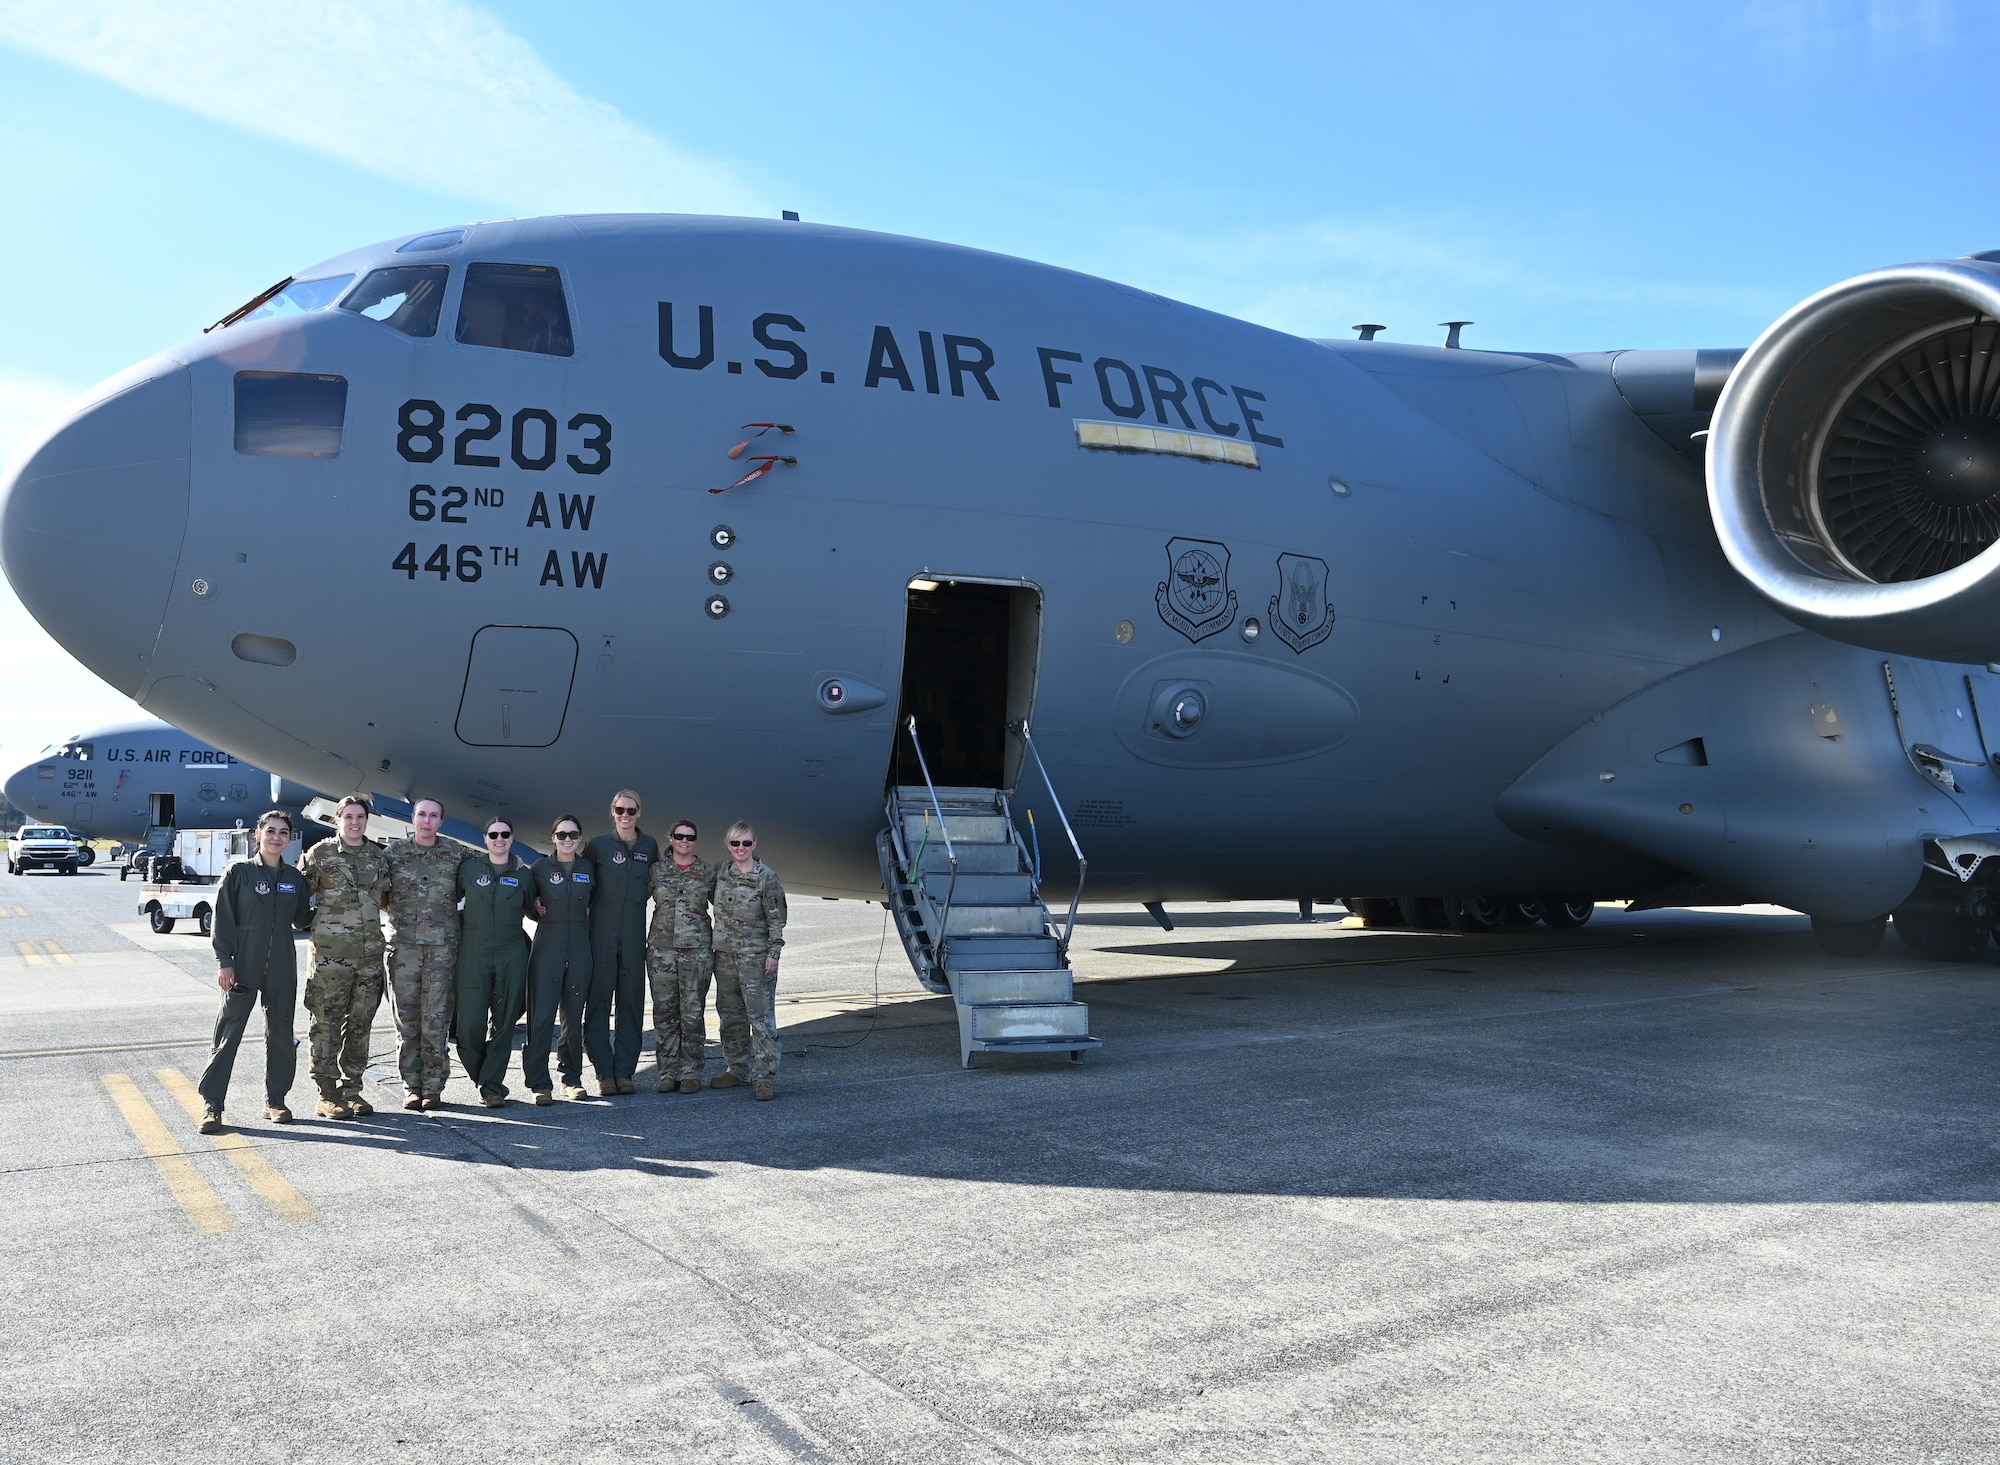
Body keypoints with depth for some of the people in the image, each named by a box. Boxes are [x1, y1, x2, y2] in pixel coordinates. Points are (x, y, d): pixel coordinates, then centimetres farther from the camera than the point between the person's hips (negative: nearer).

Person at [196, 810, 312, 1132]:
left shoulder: (294, 878, 10)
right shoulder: (238, 872, -1)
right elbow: (222, 920, -4)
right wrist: (225, 962, -10)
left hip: (282, 967, 4)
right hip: (244, 965, -4)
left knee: (281, 1033, 7)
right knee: (228, 1033, -4)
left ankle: (276, 1099, 18)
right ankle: (212, 1104, 2)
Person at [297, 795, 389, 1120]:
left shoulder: (379, 857, 11)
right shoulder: (320, 854, -1)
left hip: (370, 953, 4)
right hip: (330, 953, -4)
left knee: (360, 1023, 9)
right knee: (327, 1023, -1)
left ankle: (351, 1088, 19)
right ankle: (327, 1094, 5)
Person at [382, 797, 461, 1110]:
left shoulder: (454, 855, 7)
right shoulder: (395, 852, 7)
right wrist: (397, 912, 1)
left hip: (442, 946, -1)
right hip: (404, 945, 1)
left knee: (435, 1022, -2)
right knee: (407, 1020, 3)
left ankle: (433, 1088, 6)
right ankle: (412, 1087, 11)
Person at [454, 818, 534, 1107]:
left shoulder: (522, 874, 7)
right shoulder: (468, 867, 3)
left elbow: (532, 910, 21)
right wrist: (461, 927, 4)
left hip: (511, 956, 1)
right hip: (473, 955, -1)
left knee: (504, 1023, 1)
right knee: (471, 1024, -6)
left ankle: (492, 1087, 11)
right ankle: (484, 1078, 18)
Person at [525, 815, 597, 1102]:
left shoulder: (588, 869, 7)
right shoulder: (540, 868, 1)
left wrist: (586, 914, 5)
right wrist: (538, 910, -5)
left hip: (579, 949, 3)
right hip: (547, 947, -3)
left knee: (575, 1015, 7)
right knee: (542, 1016, -6)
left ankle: (572, 1080, 15)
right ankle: (538, 1083, -2)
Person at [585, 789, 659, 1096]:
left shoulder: (649, 846, 8)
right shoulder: (598, 845, 0)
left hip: (634, 931, 3)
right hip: (602, 930, -2)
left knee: (631, 1000, 4)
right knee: (599, 996, -3)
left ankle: (625, 1071, 9)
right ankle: (604, 1072, 2)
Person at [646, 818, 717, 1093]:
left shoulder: (707, 871, 5)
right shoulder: (657, 870, 7)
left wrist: (719, 940, 7)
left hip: (696, 949, -1)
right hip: (661, 948, 2)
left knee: (692, 1013, -2)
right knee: (665, 1012, 3)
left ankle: (691, 1073, 6)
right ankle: (668, 1073, 10)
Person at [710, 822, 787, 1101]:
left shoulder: (766, 877, -8)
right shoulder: (722, 871, 6)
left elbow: (776, 919, -7)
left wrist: (773, 953, -12)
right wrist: (718, 940, 13)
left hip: (756, 955, -6)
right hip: (725, 953, 6)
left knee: (760, 1015, -8)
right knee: (730, 1015, 13)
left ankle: (765, 1075, -6)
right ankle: (738, 1069, 24)